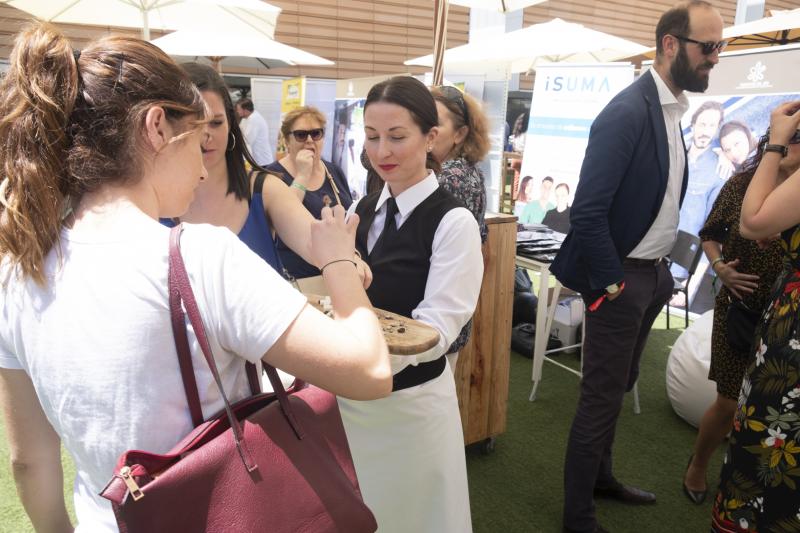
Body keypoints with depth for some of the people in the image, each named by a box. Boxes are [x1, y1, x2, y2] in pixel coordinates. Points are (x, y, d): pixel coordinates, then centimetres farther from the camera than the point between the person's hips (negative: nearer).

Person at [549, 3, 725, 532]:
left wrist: (662, 270, 8)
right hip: (621, 277, -9)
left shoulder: (672, 108, 10)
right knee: (602, 397, 3)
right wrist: (610, 283, -18)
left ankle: (601, 476, 42)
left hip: (652, 273, 9)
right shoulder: (628, 112, -18)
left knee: (617, 389, 21)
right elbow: (587, 212, -24)